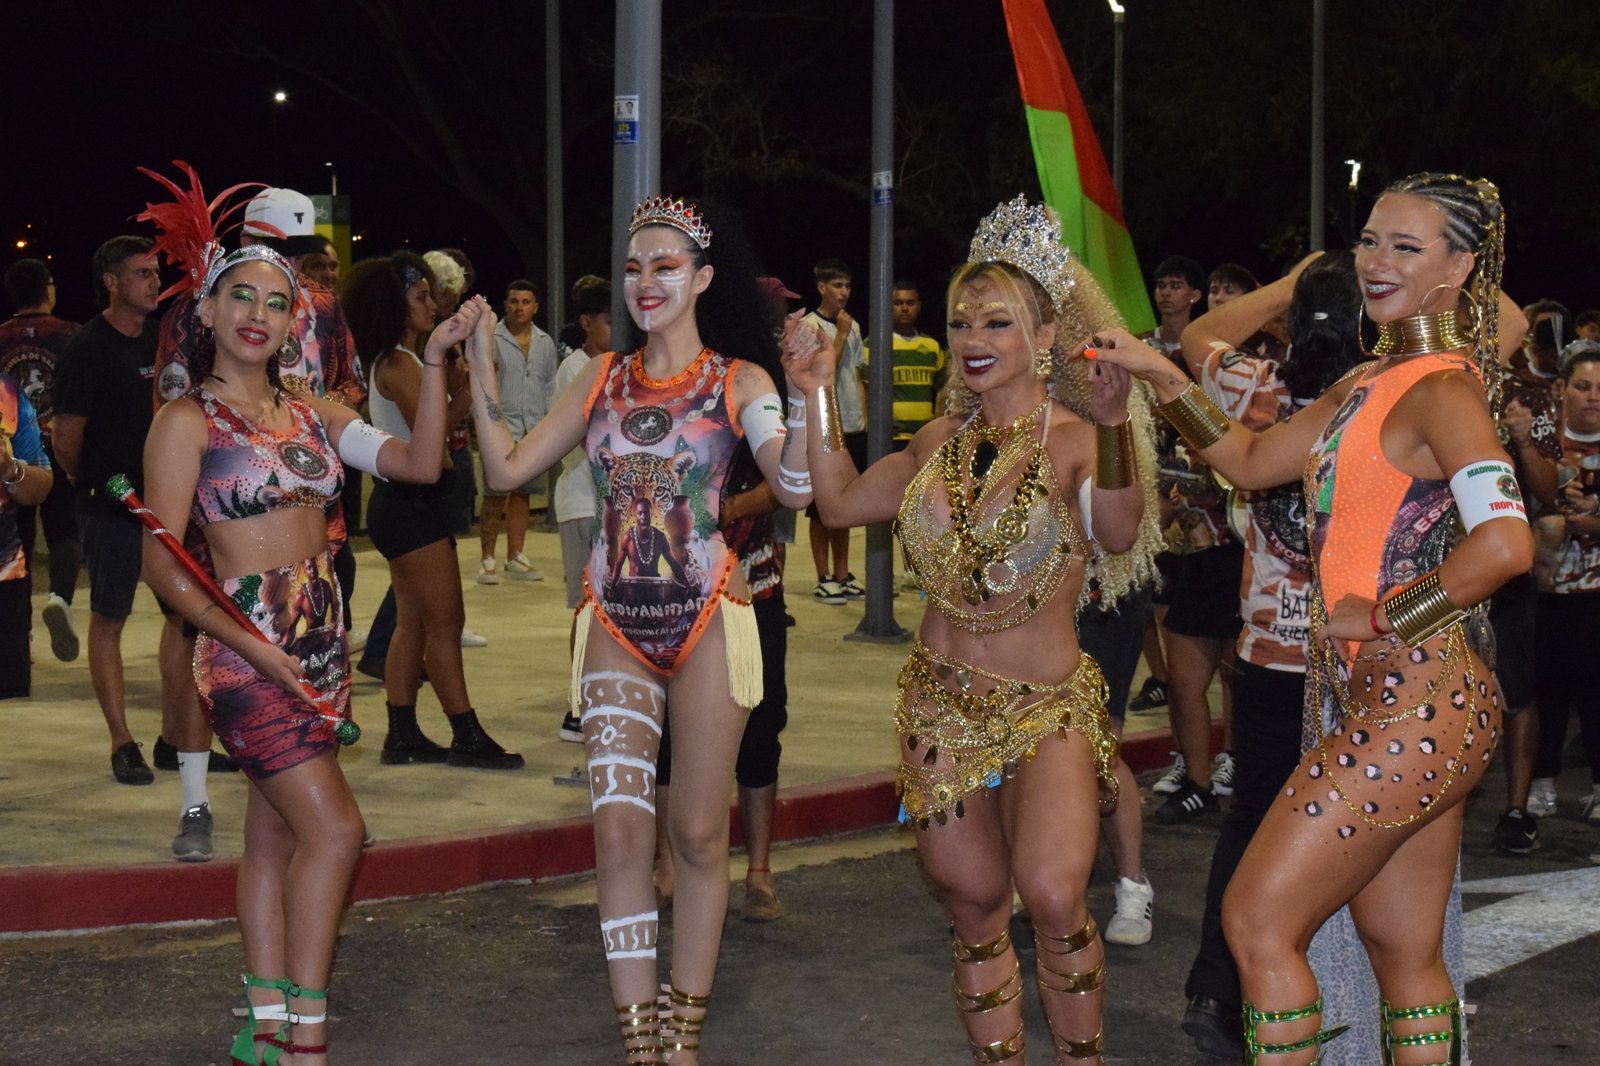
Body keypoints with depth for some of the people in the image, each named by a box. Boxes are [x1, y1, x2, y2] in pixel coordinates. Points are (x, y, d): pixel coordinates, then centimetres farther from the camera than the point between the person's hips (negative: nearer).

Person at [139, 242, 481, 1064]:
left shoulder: (311, 413, 11)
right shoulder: (187, 421, -7)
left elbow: (418, 463, 3)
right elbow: (161, 564, -11)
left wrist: (435, 358, -5)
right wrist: (253, 648, -20)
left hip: (321, 648, 6)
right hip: (246, 654, -6)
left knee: (276, 837, 11)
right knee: (335, 829, -12)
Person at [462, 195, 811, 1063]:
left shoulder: (738, 383, -2)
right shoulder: (601, 380, 8)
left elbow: (795, 487, -18)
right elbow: (507, 470, 6)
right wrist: (481, 376, -2)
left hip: (705, 620, -2)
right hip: (616, 624, 3)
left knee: (697, 834, 5)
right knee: (619, 832, -3)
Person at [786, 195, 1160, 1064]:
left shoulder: (1074, 438, -12)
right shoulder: (943, 439, 7)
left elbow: (1120, 533, -33)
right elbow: (840, 503, 18)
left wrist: (1113, 428, -49)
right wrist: (820, 398, 11)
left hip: (1048, 706, -5)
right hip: (943, 700, 5)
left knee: (1053, 900, -23)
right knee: (974, 908, 10)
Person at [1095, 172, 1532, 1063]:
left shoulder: (1442, 389, -15)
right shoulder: (1373, 382, 15)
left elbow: (1505, 544, -28)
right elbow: (1254, 460, 23)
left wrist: (1381, 616, -19)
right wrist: (1159, 375, 14)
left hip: (1410, 705, -10)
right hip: (1385, 701, 10)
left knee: (1259, 920, -4)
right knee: (1407, 955, 12)